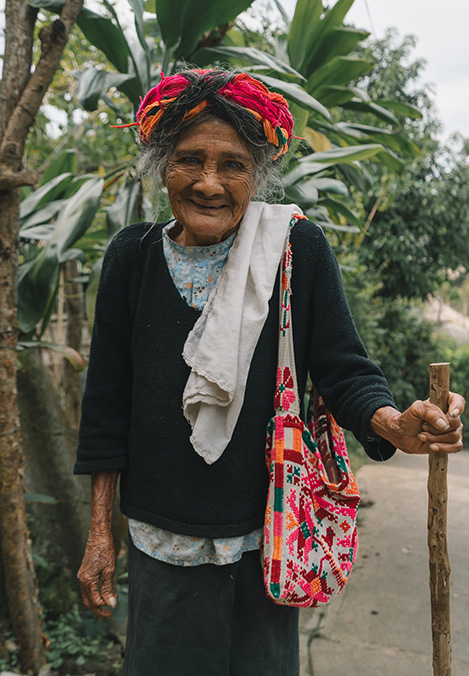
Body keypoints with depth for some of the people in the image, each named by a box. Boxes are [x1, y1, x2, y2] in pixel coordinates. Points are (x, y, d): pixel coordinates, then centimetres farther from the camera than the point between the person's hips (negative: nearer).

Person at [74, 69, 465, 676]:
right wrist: (100, 532, 1)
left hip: (266, 535, -1)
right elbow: (107, 400, -1)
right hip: (160, 536, 2)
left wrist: (391, 423, -30)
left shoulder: (298, 248, -10)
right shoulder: (132, 256, -5)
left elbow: (341, 368, -7)